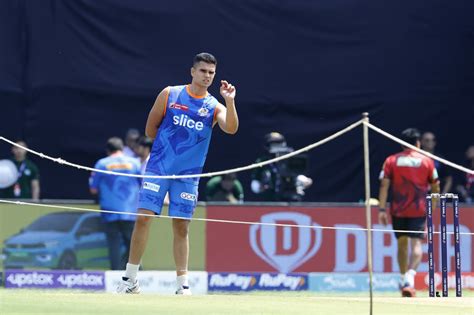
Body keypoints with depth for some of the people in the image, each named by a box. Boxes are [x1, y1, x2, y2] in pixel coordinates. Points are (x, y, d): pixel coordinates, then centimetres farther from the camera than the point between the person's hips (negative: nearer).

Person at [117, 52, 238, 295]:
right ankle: (130, 279, 1)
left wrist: (230, 101, -27)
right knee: (143, 218, -7)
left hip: (188, 175, 1)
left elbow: (231, 128, -16)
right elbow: (150, 129, 9)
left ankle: (182, 284, 8)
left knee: (181, 227, 1)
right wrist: (169, 143, 8)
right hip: (158, 168, -1)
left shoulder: (214, 107, 4)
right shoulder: (169, 95, 3)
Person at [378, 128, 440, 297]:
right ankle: (410, 276, -29)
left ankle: (403, 280, 24)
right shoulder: (426, 161, 2)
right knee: (416, 244, -6)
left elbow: (384, 186, -7)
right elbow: (435, 187, 7)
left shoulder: (391, 161, 2)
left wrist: (382, 209, -7)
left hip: (398, 210, 2)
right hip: (419, 210, -2)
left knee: (402, 243, 16)